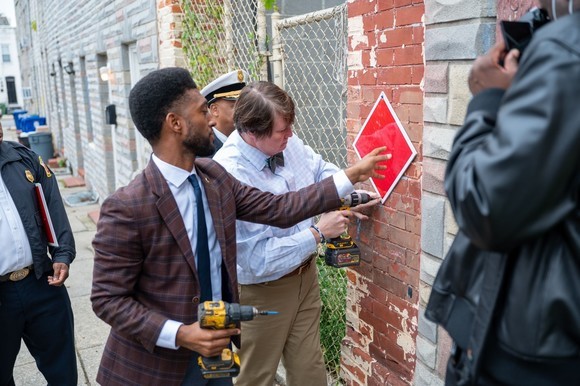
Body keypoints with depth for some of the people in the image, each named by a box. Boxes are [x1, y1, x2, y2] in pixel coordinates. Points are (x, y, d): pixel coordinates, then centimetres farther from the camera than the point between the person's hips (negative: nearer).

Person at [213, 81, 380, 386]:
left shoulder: (285, 141, -10)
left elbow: (321, 170, 11)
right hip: (263, 291, -6)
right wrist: (318, 232, -23)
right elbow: (259, 260, -30)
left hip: (306, 275, 6)